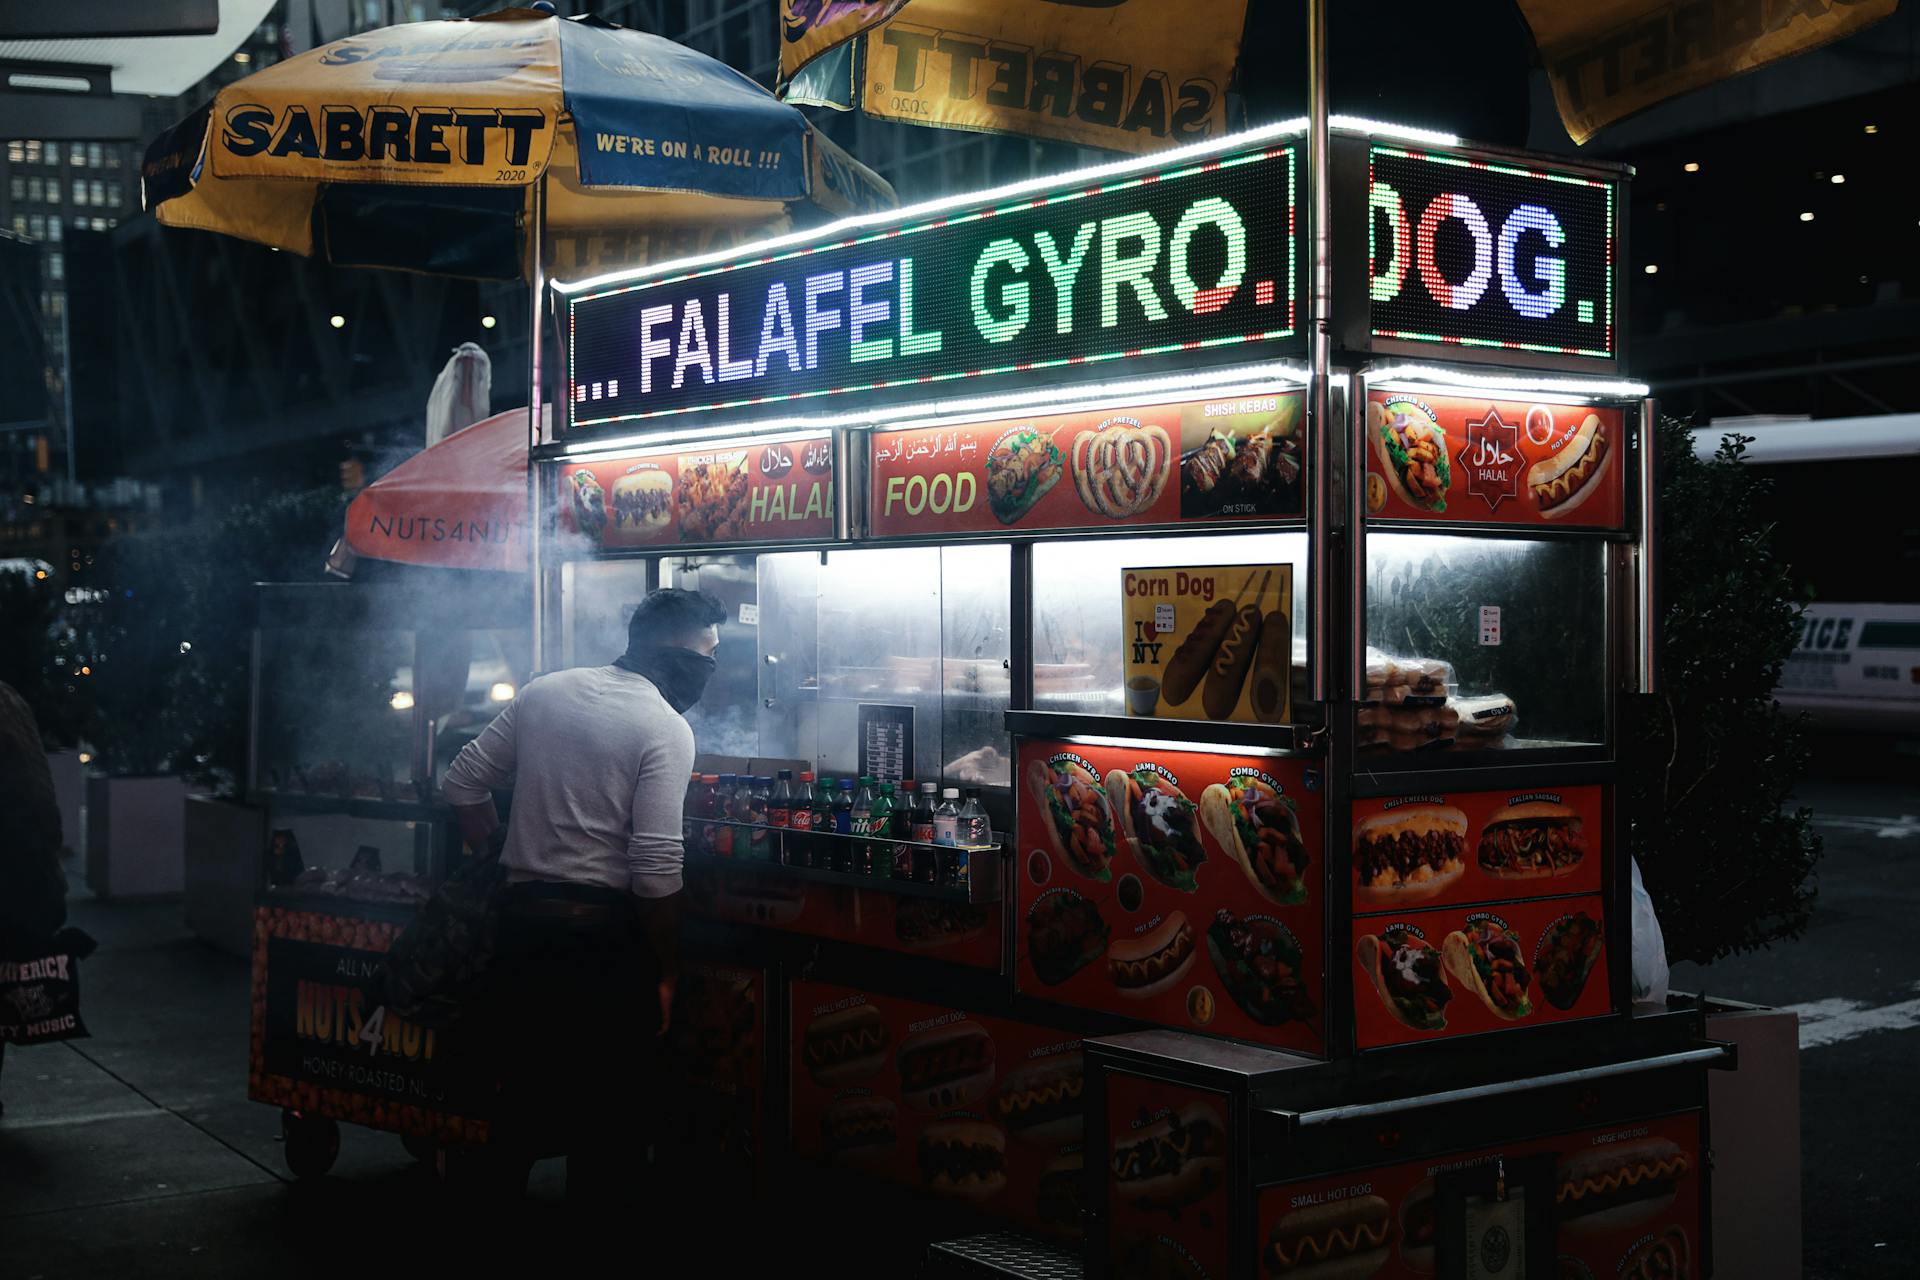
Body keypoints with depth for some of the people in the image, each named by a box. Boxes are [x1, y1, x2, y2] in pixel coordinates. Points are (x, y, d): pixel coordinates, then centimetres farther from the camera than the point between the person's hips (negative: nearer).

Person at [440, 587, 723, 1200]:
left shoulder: (545, 691, 8)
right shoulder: (666, 728, -11)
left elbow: (462, 783, 12)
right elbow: (656, 866, -17)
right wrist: (666, 974, -8)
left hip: (522, 919, 6)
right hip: (605, 932, -6)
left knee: (524, 1093, 17)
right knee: (608, 1112, 6)